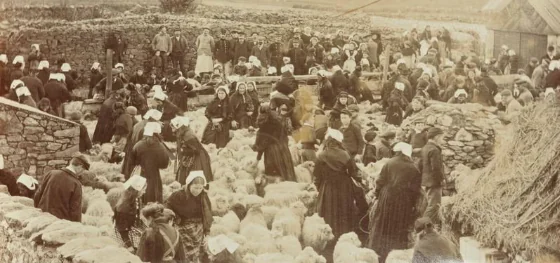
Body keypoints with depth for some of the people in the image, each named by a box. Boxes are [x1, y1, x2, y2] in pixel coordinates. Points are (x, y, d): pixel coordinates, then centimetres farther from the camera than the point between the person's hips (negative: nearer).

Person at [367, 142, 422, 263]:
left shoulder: (389, 164, -2)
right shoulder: (414, 169, 2)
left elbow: (380, 182, -4)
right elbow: (417, 190, 0)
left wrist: (377, 195, 8)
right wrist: (414, 206, 7)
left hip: (387, 201, -1)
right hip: (404, 204, 1)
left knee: (381, 230, 9)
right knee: (400, 232, 10)